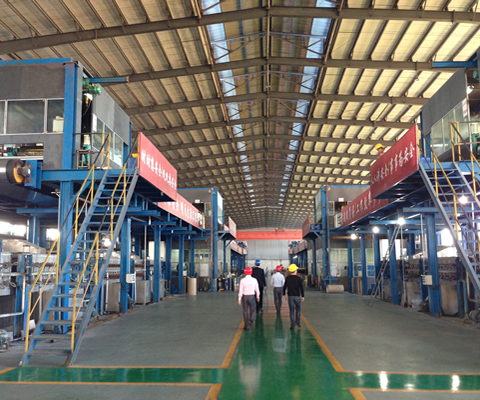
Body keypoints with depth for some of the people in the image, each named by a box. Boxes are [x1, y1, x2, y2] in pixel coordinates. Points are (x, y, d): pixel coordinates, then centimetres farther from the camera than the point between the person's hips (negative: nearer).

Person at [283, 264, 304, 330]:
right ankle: (297, 322, 11)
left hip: (290, 296, 1)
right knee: (298, 309, 19)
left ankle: (292, 325, 3)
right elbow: (301, 288, -9)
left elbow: (285, 287, 4)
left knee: (292, 311, 5)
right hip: (297, 296, -1)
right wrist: (303, 296, -1)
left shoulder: (287, 278, -2)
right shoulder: (298, 279, -8)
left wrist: (284, 294, 16)